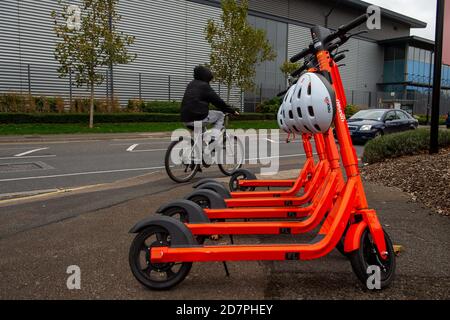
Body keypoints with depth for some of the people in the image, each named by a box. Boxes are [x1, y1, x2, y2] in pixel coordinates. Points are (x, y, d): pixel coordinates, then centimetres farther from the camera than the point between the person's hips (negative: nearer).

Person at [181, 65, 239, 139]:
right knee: (220, 115, 11)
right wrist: (232, 111, 5)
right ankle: (214, 138, -4)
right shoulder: (204, 86, -5)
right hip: (198, 118, -8)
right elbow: (218, 101, -4)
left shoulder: (191, 84, 19)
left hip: (185, 119, 8)